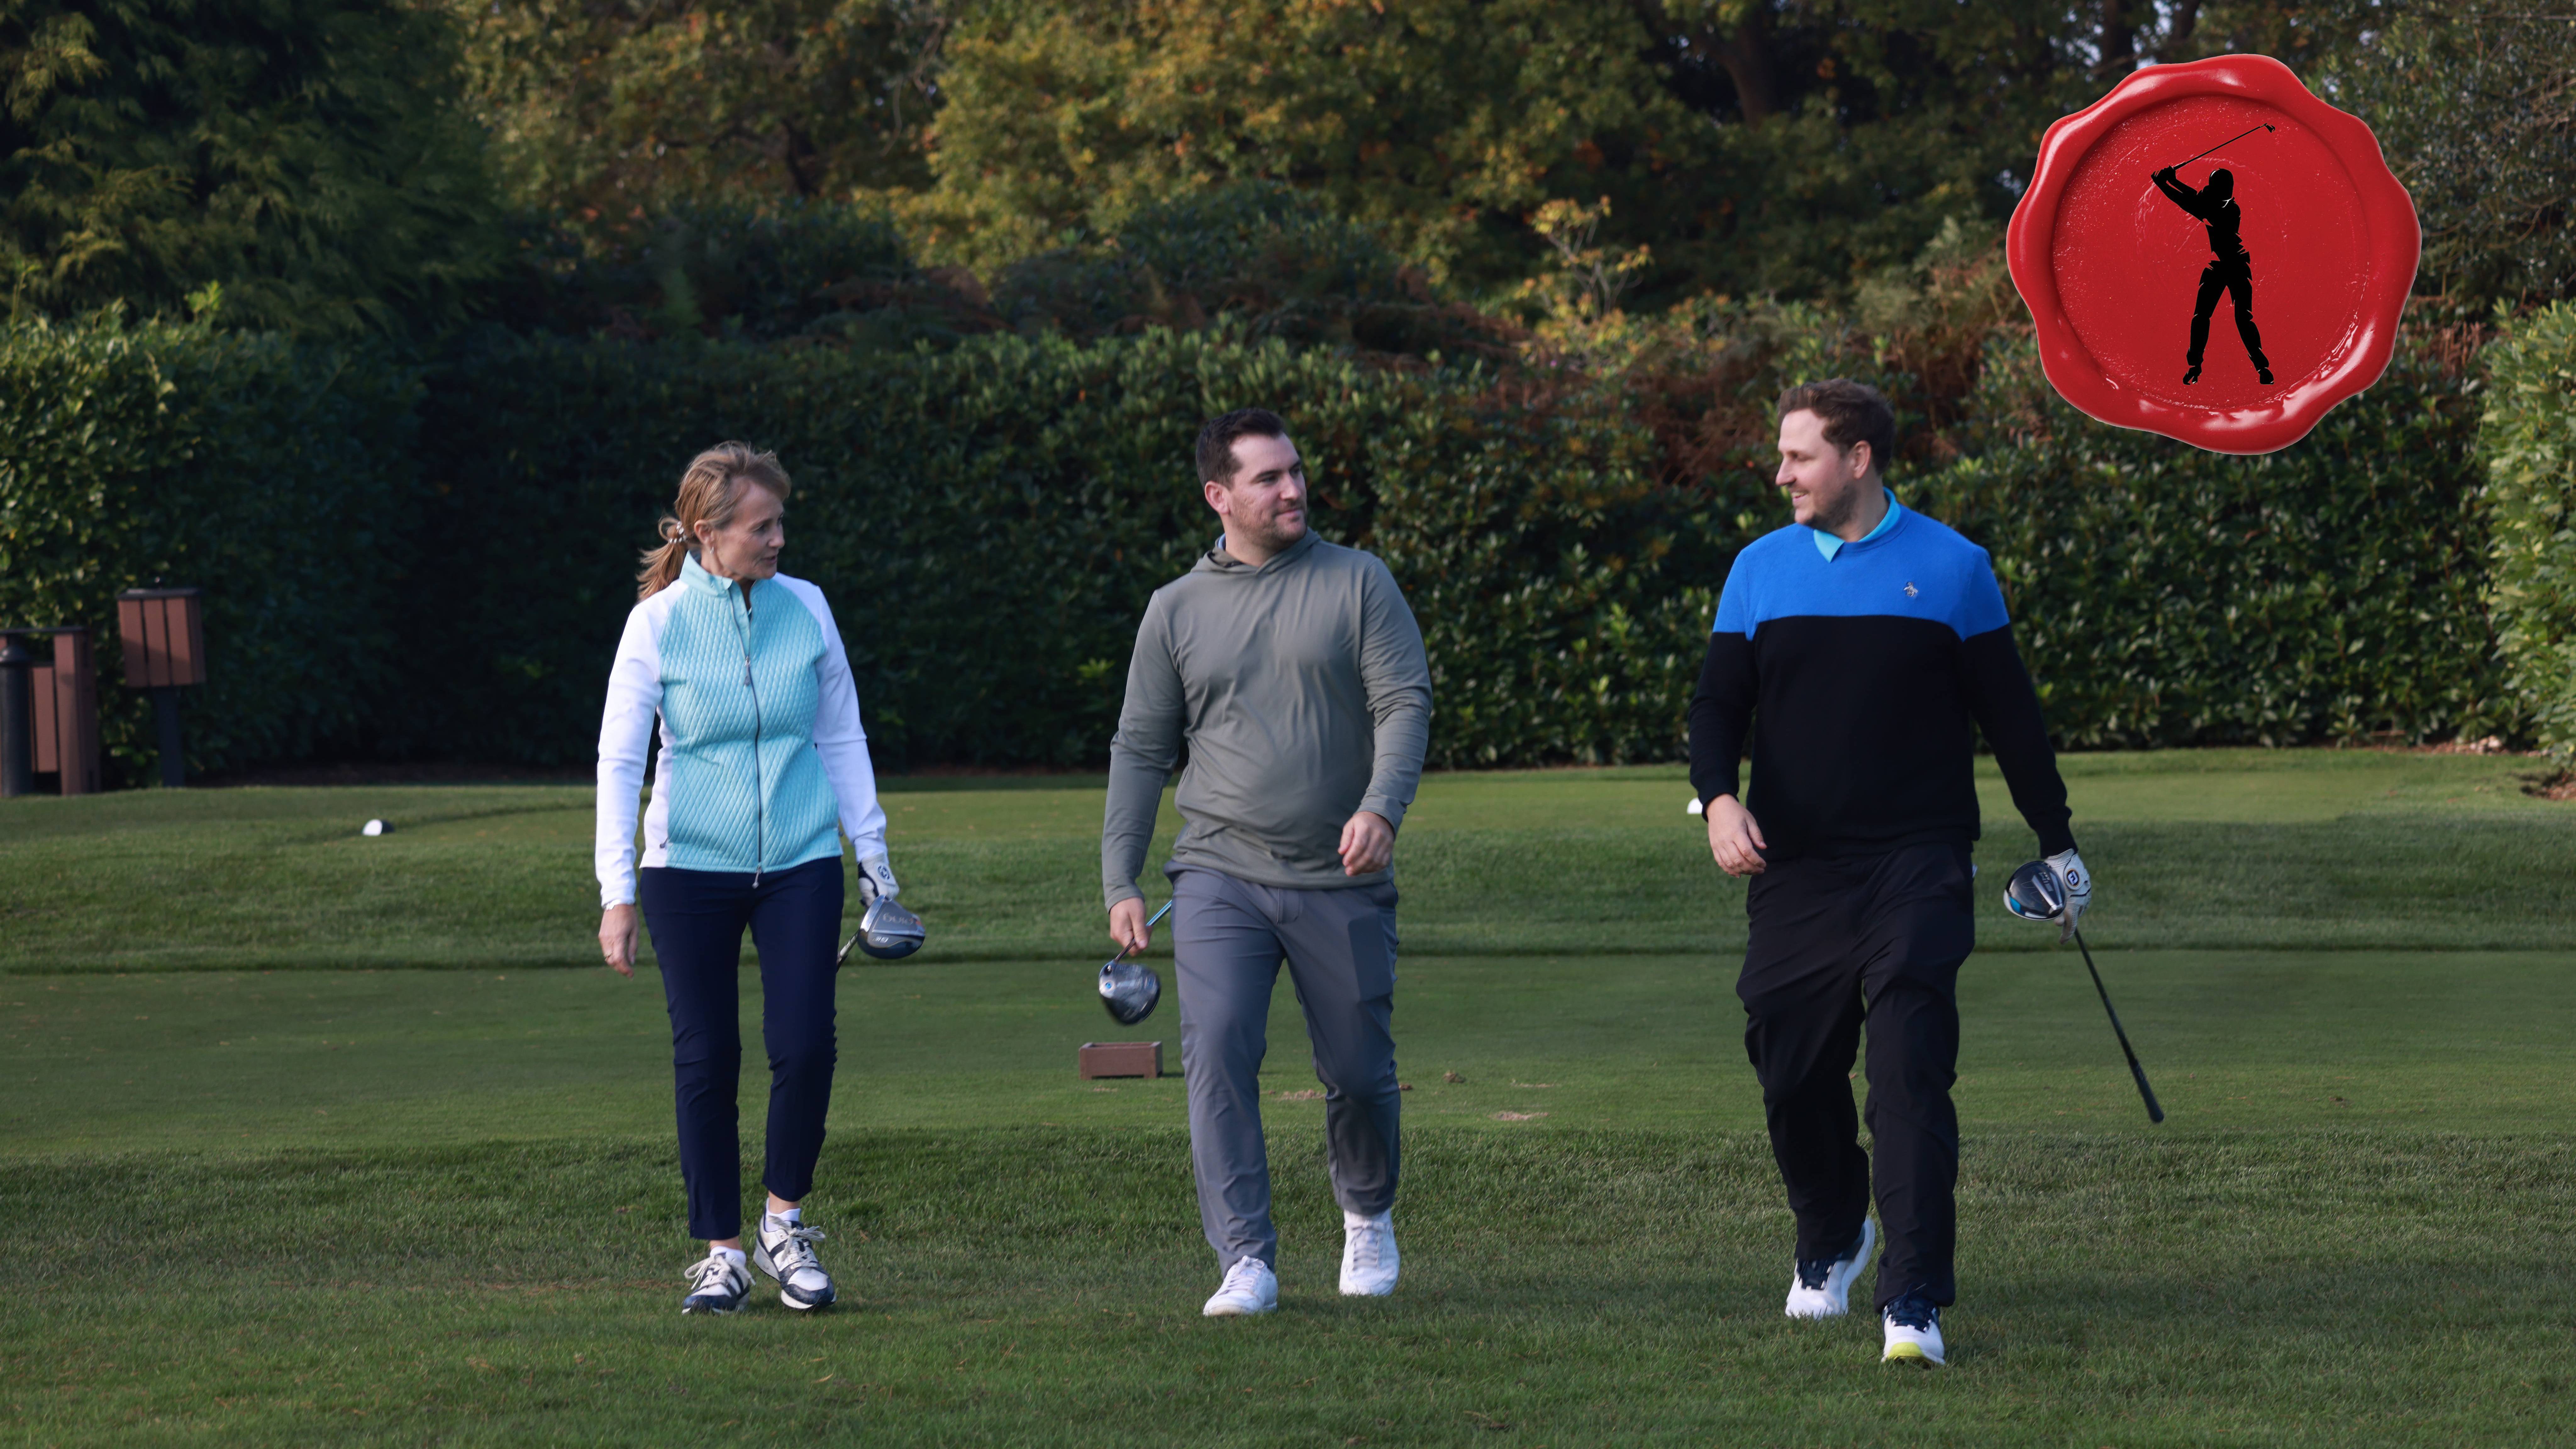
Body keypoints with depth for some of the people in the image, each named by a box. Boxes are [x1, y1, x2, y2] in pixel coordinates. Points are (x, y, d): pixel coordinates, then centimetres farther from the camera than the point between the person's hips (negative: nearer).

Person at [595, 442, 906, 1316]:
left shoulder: (806, 609, 4)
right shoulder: (658, 624, -4)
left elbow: (842, 736, 13)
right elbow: (618, 761, -2)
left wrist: (872, 850, 11)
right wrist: (618, 893, -7)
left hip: (800, 861, 2)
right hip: (691, 869, -2)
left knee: (805, 1046, -9)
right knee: (706, 1059, 0)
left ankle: (785, 1225, 11)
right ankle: (721, 1252, 11)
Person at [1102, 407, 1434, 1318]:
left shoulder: (1357, 584, 3)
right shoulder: (1178, 610, 8)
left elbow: (1406, 702, -4)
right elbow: (1140, 750, 11)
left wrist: (1382, 807, -22)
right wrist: (1120, 883, 4)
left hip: (1341, 882, 0)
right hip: (1221, 876, 0)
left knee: (1358, 1072, 7)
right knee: (1217, 1053, -17)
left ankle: (1368, 1216, 37)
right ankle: (1246, 1262, -17)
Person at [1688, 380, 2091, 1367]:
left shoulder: (1950, 567, 2)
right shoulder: (1761, 570, 9)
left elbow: (2008, 712, 9)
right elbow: (1718, 703, 8)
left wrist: (2057, 843, 13)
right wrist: (1719, 798, -12)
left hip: (1916, 867, -3)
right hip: (1794, 870, 3)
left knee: (1911, 1074, -12)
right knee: (1792, 1073, 8)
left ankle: (1913, 1302, -14)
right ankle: (1830, 1243, 35)